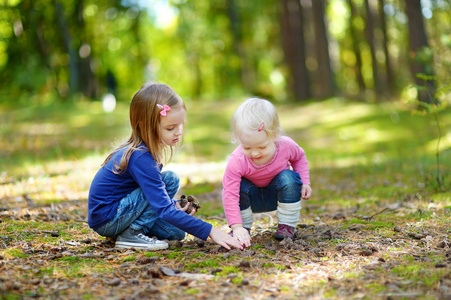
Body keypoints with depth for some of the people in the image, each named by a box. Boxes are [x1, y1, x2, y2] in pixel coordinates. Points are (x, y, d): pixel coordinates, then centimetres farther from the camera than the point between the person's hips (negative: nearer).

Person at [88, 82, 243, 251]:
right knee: (170, 180, -18)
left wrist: (174, 205, -1)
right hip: (105, 220, -9)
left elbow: (154, 193, 18)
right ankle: (132, 234, -15)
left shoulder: (143, 149, 1)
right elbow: (165, 210, -30)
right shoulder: (140, 158, -27)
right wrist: (210, 231, -31)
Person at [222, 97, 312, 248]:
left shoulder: (286, 146, -26)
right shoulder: (237, 161, -36)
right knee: (239, 187, -31)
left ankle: (287, 226, -14)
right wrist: (237, 227, -43)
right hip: (252, 199, -1)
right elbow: (229, 195, -36)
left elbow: (299, 158, 0)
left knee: (288, 179, -29)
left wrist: (304, 183, -11)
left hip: (277, 194, 1)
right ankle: (245, 227, -8)